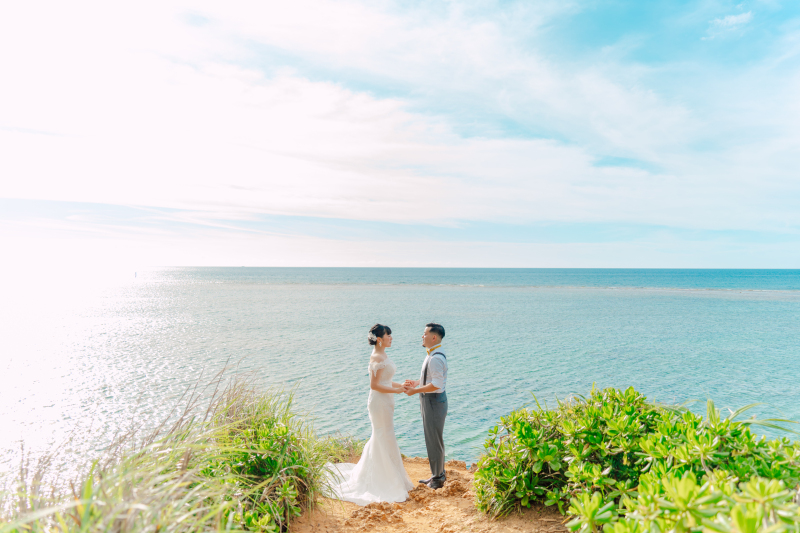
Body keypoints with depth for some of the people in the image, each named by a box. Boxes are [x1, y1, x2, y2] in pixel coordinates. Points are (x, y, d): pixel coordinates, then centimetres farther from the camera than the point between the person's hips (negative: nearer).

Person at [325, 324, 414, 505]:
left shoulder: (382, 355, 11)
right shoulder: (377, 357, -19)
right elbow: (374, 385, -22)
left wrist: (401, 385, 8)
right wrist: (396, 390, -19)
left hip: (385, 402, 10)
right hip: (379, 402, -10)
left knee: (379, 439, 18)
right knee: (386, 440, 0)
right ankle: (389, 481, 12)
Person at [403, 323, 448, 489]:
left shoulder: (436, 358, -24)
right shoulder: (433, 354, 9)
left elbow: (436, 384, -27)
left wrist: (415, 391, -21)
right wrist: (417, 382, 11)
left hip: (434, 401, -11)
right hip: (430, 400, 11)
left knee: (434, 441, 2)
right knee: (434, 439, 20)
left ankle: (437, 479, 16)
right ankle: (438, 474, 34)